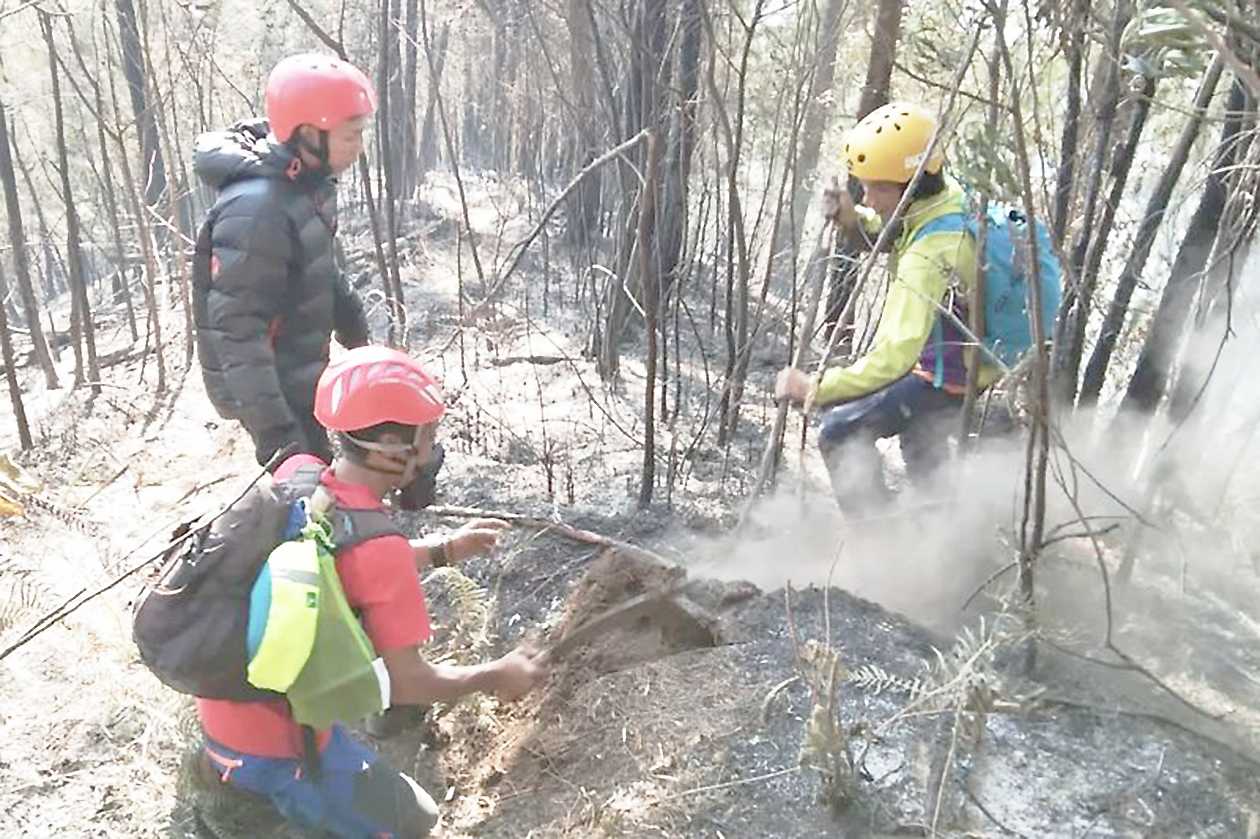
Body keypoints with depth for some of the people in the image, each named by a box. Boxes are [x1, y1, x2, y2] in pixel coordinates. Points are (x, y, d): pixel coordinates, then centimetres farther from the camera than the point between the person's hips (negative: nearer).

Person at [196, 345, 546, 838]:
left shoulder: (295, 472, -6)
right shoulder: (380, 546, -27)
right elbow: (406, 684, -19)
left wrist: (444, 550, 14)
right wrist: (497, 676, -4)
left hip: (220, 707, 6)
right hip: (275, 743, -6)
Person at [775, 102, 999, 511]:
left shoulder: (927, 259, -39)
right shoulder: (950, 193, -11)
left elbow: (895, 356, -45)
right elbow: (900, 228, 13)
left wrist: (814, 388, -43)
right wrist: (857, 219, -6)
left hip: (948, 378, -10)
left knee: (840, 431, -7)